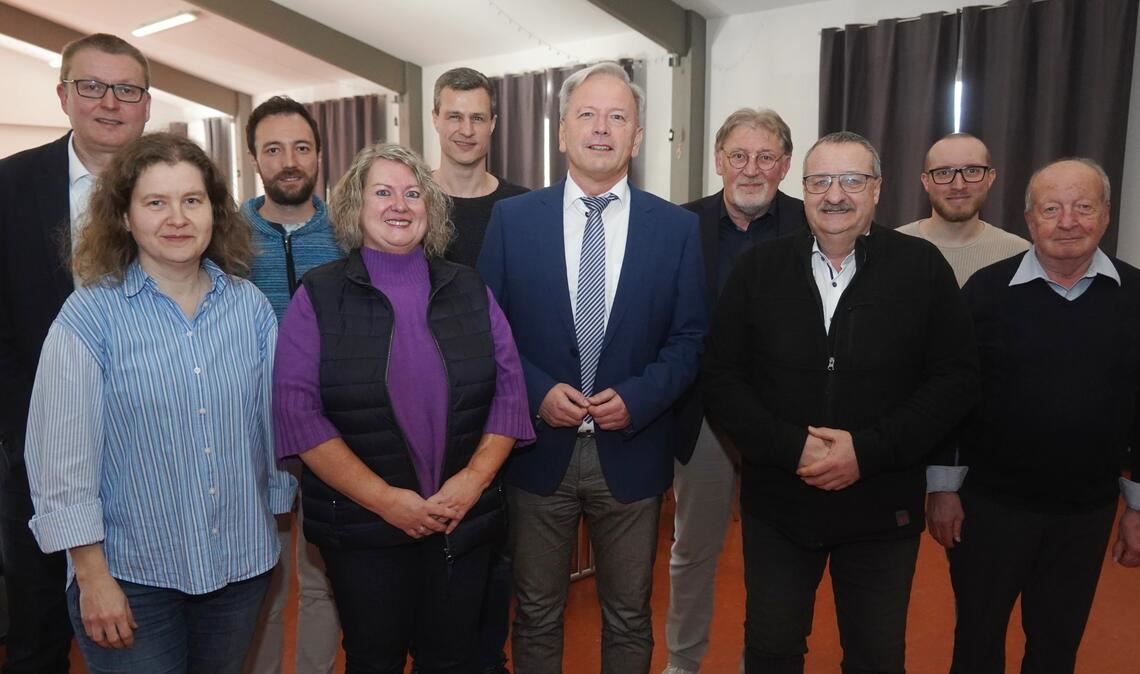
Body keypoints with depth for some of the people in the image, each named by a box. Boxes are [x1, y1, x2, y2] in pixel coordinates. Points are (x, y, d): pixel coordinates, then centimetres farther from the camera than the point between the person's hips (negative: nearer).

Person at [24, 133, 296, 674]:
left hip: (241, 564, 4)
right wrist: (91, 575, -10)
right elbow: (61, 456, -11)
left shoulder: (250, 306, -2)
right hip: (131, 573, -3)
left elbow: (271, 424, 4)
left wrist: (276, 528, 8)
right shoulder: (89, 315, -11)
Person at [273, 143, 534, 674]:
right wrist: (382, 498, -16)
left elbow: (509, 388, 2)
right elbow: (297, 409, -10)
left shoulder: (469, 290, 5)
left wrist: (472, 480, -10)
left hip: (463, 521, 2)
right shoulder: (319, 296, -3)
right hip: (361, 526, -2)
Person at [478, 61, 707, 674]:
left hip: (632, 451, 1)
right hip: (539, 449, 0)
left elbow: (690, 337, 0)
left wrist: (638, 397, -15)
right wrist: (537, 392, -14)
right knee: (536, 614, 17)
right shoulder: (512, 218, -2)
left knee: (629, 618, 17)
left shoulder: (677, 227, -1)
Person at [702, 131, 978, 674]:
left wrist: (868, 450, -17)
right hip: (777, 501, 1)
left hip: (882, 506, 0)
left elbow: (956, 378, -6)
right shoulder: (757, 269, -3)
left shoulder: (923, 267, -5)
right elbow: (720, 379, -4)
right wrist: (791, 448, -17)